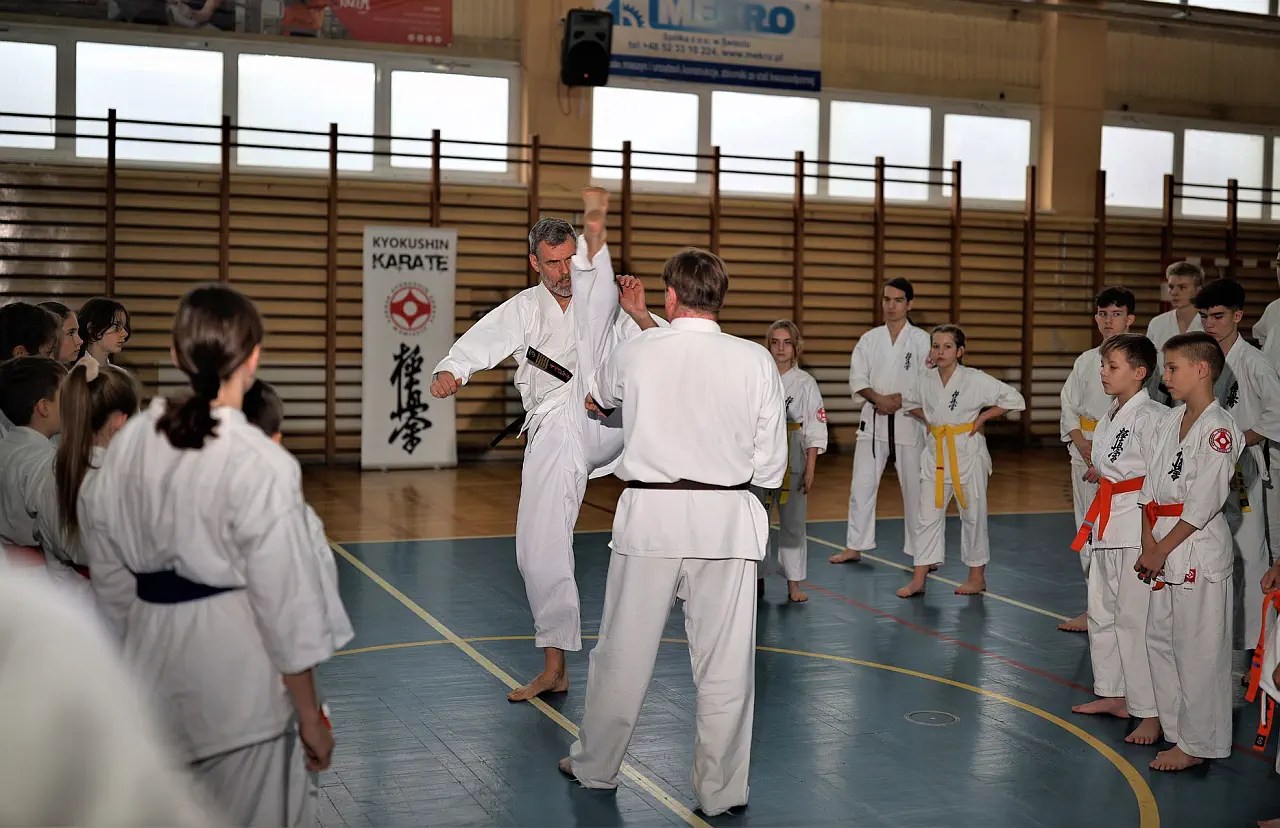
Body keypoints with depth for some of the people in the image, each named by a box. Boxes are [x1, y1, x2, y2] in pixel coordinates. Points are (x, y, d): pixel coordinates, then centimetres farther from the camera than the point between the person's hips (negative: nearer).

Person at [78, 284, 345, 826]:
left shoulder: (128, 444, 0)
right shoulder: (261, 465, -18)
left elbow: (108, 573, 9)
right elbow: (287, 603, -13)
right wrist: (311, 719, -3)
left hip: (155, 665, 6)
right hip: (236, 674, -6)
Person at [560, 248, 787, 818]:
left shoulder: (635, 352, -3)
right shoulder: (756, 361, -4)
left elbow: (599, 395, 21)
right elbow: (769, 466, 0)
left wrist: (594, 402, 45)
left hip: (650, 515, 0)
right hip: (725, 520, 0)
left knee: (623, 652, 14)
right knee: (724, 664, 9)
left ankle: (594, 767, 32)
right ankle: (719, 791, 18)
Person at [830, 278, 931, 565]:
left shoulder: (921, 340, -2)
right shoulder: (869, 339, 6)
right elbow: (857, 379, 1)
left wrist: (900, 400, -18)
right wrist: (879, 399, -15)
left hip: (908, 420, -2)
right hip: (874, 419, 2)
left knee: (915, 487, 3)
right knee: (861, 485, 4)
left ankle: (919, 549, 15)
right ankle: (854, 547, 15)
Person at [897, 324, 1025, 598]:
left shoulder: (975, 379, -12)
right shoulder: (926, 380, 1)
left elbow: (1014, 399, -10)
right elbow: (909, 401, 21)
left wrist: (982, 417, -10)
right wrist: (928, 421, 7)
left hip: (968, 452, -4)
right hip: (935, 453, 4)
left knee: (973, 516, 7)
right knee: (929, 516, 5)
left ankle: (977, 577, 21)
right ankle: (918, 580, 10)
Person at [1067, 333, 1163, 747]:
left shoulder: (1151, 417, -15)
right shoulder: (1109, 417, 13)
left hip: (1137, 526, -10)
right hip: (1106, 524, 10)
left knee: (1134, 617, -8)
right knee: (1102, 612, 17)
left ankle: (1150, 713, 0)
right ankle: (1113, 695, 31)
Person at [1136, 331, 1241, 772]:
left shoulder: (1219, 429, -14)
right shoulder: (1169, 421, 10)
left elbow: (1203, 504, -18)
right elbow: (1150, 487, 9)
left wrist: (1162, 549, -14)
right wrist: (1148, 543, -1)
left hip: (1199, 546, -8)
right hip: (1162, 545, 8)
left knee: (1197, 648, -1)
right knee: (1160, 639, 16)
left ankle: (1197, 743, 11)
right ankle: (1172, 725, 30)